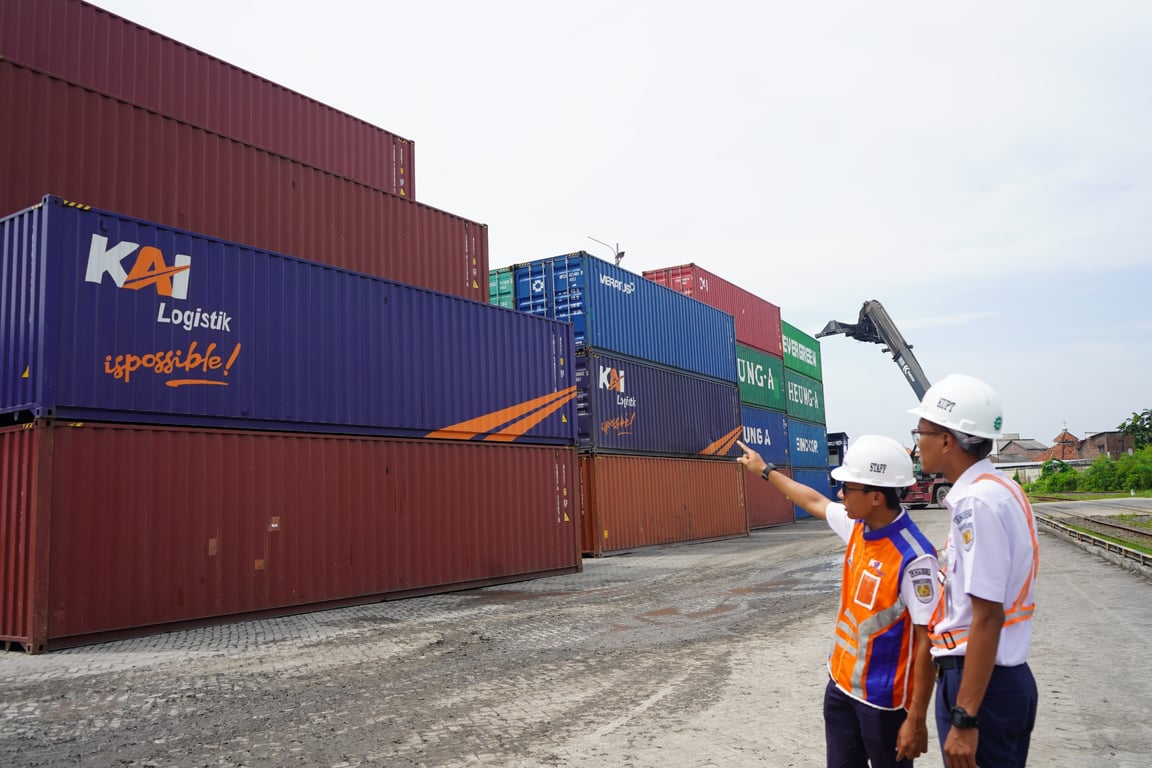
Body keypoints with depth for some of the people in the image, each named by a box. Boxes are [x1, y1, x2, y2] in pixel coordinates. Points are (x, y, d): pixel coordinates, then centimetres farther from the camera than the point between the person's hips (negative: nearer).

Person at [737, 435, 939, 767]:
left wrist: (917, 719, -19)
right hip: (841, 684, 7)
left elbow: (927, 641, -22)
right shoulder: (857, 528, -3)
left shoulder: (913, 558, -25)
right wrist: (765, 470, 27)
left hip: (883, 698, -7)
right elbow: (815, 502, 16)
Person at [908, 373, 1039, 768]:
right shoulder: (1000, 490, 8)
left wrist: (964, 719, -22)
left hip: (981, 681, -9)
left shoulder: (977, 502, -21)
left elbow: (987, 617, -23)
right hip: (1005, 675, 9)